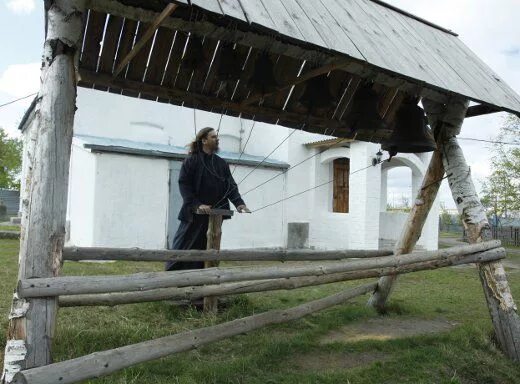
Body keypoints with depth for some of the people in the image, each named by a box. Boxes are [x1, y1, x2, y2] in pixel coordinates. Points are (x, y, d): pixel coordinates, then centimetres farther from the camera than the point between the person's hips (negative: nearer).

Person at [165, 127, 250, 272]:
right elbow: (184, 185, -9)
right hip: (194, 215, -4)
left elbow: (230, 185, 4)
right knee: (182, 248, 0)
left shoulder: (222, 163, 11)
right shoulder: (191, 161, -2)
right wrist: (197, 204, -21)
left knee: (203, 249, 7)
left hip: (214, 215, 4)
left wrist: (238, 202, -13)